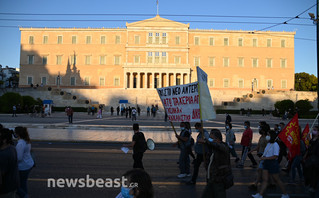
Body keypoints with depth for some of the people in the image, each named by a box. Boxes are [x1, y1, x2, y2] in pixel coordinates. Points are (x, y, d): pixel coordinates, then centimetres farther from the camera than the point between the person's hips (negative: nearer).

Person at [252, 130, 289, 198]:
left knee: (276, 180, 7)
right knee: (265, 180, 6)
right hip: (266, 163, 8)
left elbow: (275, 156, -23)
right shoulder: (268, 144, 9)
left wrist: (265, 158, -23)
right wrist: (262, 157, 5)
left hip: (273, 163, -8)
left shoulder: (275, 145, -16)